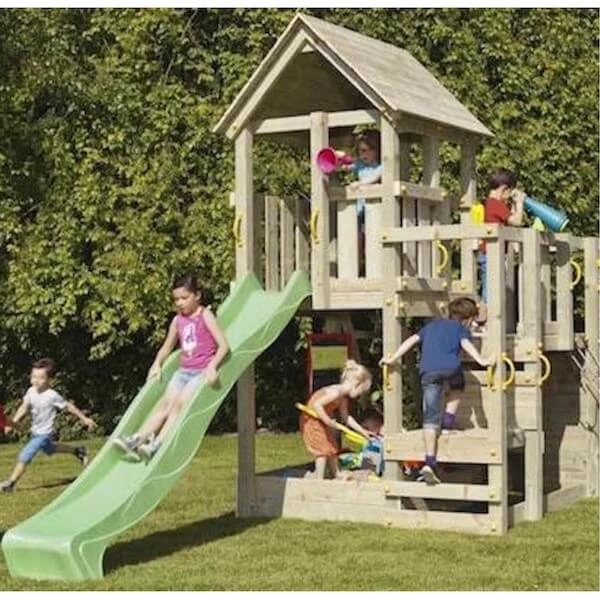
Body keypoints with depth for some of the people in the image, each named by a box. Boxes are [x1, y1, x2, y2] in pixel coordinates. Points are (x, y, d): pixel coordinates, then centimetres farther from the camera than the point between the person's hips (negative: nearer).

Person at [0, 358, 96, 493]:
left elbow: (69, 406, -13)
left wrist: (84, 419, -5)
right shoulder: (31, 391, -8)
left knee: (24, 456, -14)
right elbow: (24, 407, -1)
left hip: (44, 434, -8)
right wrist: (13, 422, -12)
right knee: (50, 449, 31)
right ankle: (78, 451, 52)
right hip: (35, 432, 8)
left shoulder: (52, 396, -23)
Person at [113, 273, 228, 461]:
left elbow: (223, 345, -13)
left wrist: (212, 366, -27)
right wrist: (157, 364, 7)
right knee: (165, 403, -12)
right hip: (183, 371, 6)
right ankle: (138, 439, -24)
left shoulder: (205, 315, -5)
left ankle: (157, 445, -32)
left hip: (202, 373, -6)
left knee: (179, 404, -23)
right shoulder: (178, 320, 12)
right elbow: (167, 347, 25)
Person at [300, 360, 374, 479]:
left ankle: (337, 476, 26)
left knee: (332, 448, 16)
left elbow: (346, 417, 11)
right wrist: (328, 420, -31)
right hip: (312, 420, -10)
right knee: (322, 450, -8)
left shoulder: (344, 398, 3)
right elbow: (317, 405, -35)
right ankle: (319, 479, -2)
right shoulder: (335, 392, -29)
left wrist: (362, 431, 12)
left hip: (322, 422, 10)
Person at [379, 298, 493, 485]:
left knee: (430, 417, 2)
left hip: (427, 371, 3)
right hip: (450, 367, -3)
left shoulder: (432, 325, 34)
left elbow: (412, 340, 23)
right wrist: (481, 361, -12)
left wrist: (392, 359, 21)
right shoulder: (461, 329, 22)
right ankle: (449, 417, 16)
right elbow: (466, 345, 1)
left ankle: (430, 463, -7)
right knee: (458, 384, 36)